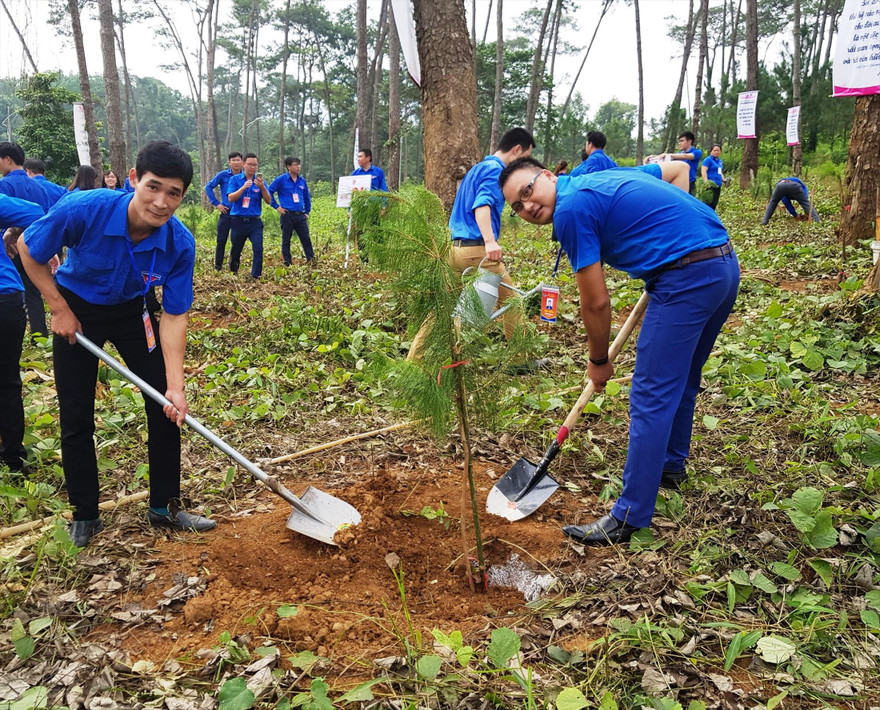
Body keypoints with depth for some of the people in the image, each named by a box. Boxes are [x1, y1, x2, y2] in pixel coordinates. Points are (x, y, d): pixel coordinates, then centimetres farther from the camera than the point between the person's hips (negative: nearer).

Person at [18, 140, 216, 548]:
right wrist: (59, 309, -14)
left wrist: (175, 386, -26)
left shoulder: (180, 244, -26)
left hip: (131, 310, 2)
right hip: (75, 310, -2)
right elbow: (27, 249, -14)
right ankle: (84, 516, 20)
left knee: (166, 406, -2)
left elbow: (174, 316, -19)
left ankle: (164, 507, 15)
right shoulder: (84, 209, -33)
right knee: (76, 418, 1)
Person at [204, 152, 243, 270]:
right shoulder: (223, 175, -3)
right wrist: (216, 203, -3)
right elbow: (208, 187, 2)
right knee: (221, 240, 0)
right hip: (226, 213, -1)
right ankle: (217, 267, 9)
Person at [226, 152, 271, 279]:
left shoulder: (259, 181, 4)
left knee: (258, 248, -18)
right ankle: (233, 273, 36)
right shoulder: (235, 179, 1)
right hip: (238, 221, 0)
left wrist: (262, 187, -22)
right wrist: (243, 187, -24)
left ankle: (256, 276, -12)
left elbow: (268, 201, -5)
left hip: (255, 222, 0)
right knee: (235, 251, 13)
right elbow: (230, 198, -11)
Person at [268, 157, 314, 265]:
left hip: (300, 215, 4)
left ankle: (311, 260, 7)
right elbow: (269, 192, -1)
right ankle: (287, 263, 11)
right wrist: (277, 206, -4)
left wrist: (307, 212, 15)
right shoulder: (281, 180, -3)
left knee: (306, 239, 2)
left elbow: (307, 197, 21)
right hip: (287, 215, -4)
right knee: (286, 240, 4)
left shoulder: (302, 180, 11)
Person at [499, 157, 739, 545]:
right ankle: (670, 464, 43)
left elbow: (596, 302, -7)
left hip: (687, 276, -10)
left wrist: (598, 361, 8)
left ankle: (629, 517, -2)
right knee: (681, 379, 24)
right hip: (726, 263, 10)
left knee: (651, 398, -6)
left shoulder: (571, 208, -9)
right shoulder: (605, 178, 18)